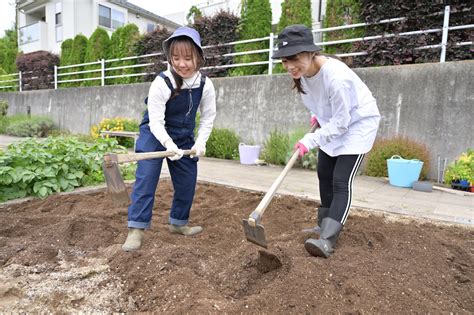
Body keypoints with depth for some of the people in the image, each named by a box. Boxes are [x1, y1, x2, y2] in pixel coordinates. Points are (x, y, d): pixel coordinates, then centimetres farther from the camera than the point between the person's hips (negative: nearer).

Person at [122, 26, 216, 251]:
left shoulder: (205, 84, -14)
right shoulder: (161, 84, -26)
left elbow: (208, 117, -2)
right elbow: (156, 122, -25)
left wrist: (200, 142, -11)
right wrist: (168, 143, -41)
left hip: (184, 137, 5)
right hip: (155, 134, -4)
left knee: (187, 181, 7)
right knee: (146, 178, -14)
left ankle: (178, 222, 25)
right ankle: (137, 228, -3)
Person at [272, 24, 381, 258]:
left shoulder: (336, 77, -37)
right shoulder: (302, 69, -14)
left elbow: (341, 121, -29)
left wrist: (309, 141, -29)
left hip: (357, 123, -8)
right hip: (333, 123, 8)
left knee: (341, 181, -15)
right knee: (324, 174, 13)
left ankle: (327, 241, -14)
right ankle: (325, 226, 28)